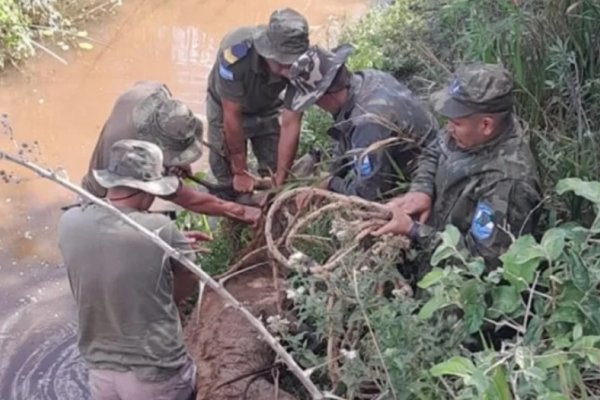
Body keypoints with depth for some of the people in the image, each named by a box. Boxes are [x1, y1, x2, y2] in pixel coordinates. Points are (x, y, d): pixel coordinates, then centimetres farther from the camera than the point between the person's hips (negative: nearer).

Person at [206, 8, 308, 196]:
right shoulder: (236, 53, -41)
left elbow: (290, 123, -27)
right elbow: (232, 117, -31)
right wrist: (240, 172, -23)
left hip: (267, 110, 2)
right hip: (226, 108, -2)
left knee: (274, 175, -3)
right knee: (227, 176, -1)